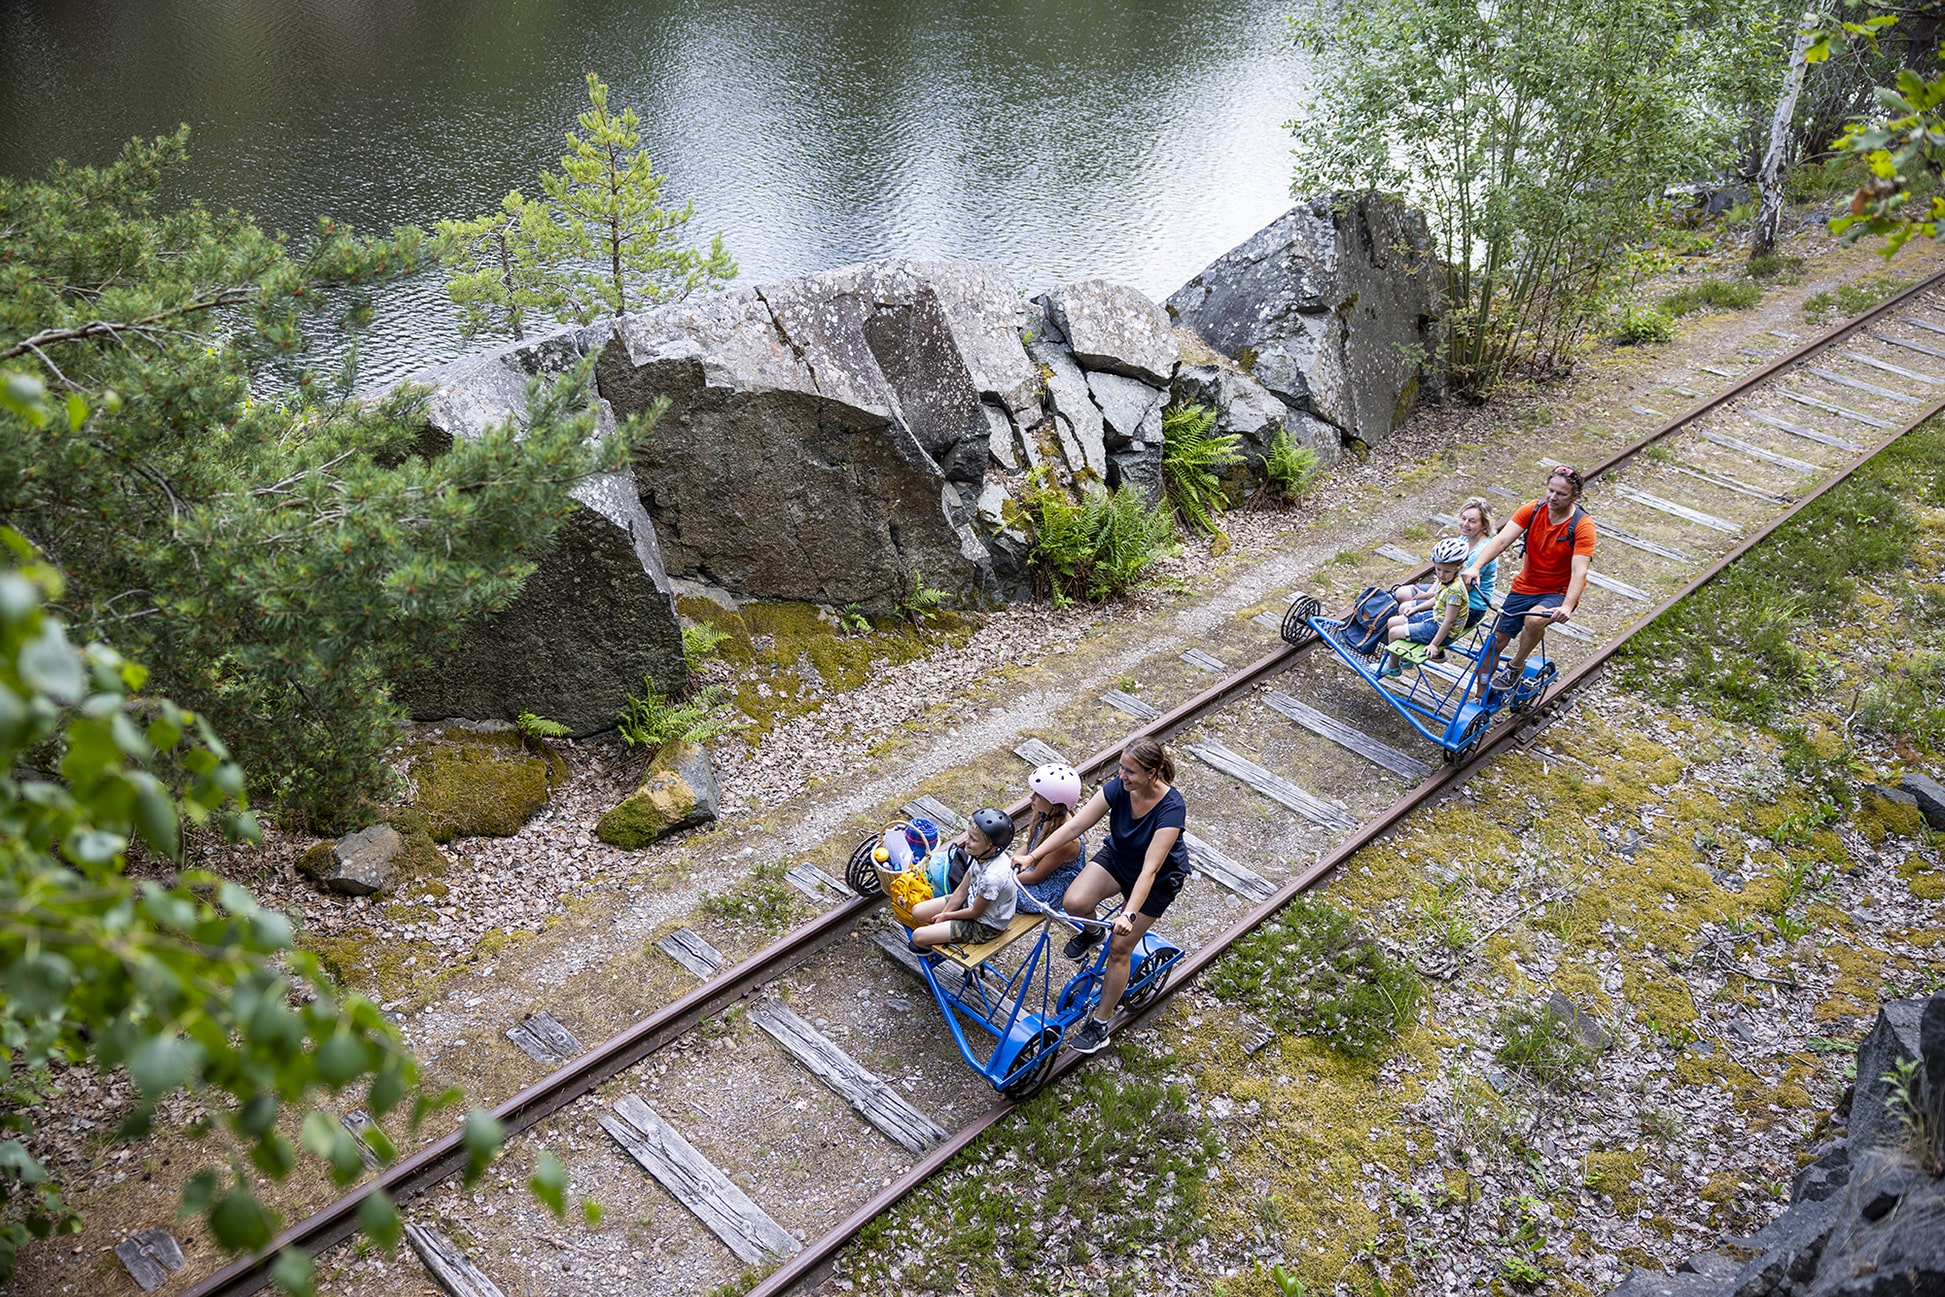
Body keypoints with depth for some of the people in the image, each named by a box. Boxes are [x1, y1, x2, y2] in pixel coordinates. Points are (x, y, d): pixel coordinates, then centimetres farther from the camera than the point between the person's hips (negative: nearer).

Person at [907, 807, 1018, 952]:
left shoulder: (992, 876, -39)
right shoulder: (981, 855, -15)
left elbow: (975, 912, -22)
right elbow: (962, 890, -2)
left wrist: (945, 916, -7)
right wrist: (943, 915, -4)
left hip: (984, 927, -8)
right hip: (971, 901, 8)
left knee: (918, 936, -10)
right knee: (917, 912, 7)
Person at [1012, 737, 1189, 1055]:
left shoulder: (1171, 808, -35)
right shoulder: (1119, 786, -22)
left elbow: (1150, 869, -39)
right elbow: (1074, 825, -21)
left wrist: (1129, 914, -47)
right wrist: (1033, 856, -27)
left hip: (1160, 879, -4)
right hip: (1116, 856, 4)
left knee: (1119, 948, -5)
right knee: (1073, 902, -23)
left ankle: (1100, 1023, 13)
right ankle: (1091, 933, 13)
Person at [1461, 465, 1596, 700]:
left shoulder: (1582, 526, -19)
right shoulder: (1532, 510, -9)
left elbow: (1579, 571, -28)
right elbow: (1502, 539, -20)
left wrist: (1567, 607, -44)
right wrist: (1475, 567, -36)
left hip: (1558, 593, -4)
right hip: (1525, 586, 4)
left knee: (1534, 620, -35)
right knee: (1494, 641, 1)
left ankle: (1516, 665, -6)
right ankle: (1481, 698, 17)